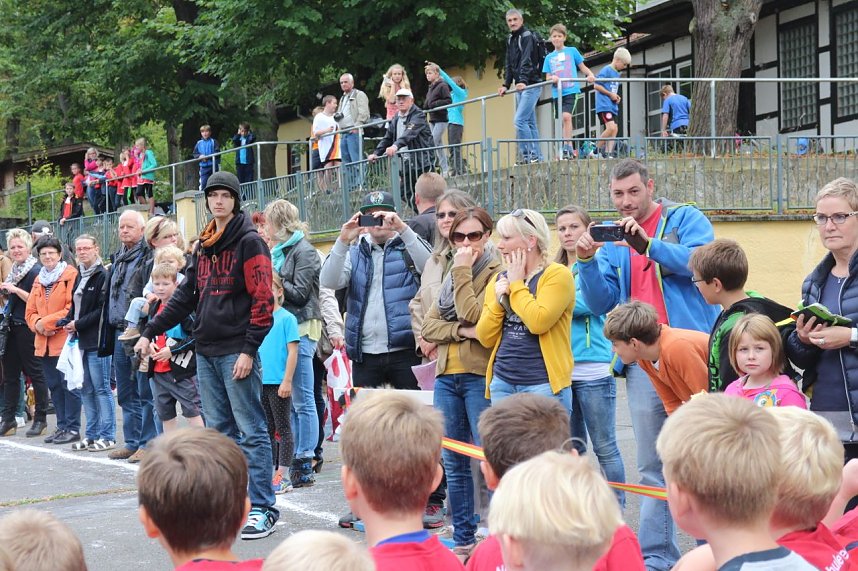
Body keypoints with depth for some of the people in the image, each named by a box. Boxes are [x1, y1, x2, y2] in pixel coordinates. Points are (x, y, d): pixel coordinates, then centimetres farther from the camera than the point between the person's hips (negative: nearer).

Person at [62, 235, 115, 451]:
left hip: (97, 340, -9)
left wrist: (78, 324, -13)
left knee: (102, 388, -4)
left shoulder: (103, 276, -11)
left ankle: (108, 436, 1)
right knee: (86, 389, 12)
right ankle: (92, 434, 19)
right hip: (82, 340, 9)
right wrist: (68, 321, 4)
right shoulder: (80, 275, 16)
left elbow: (103, 310, -16)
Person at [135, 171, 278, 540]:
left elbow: (263, 300, -13)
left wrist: (249, 349, -18)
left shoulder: (249, 242, -7)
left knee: (251, 431, -6)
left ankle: (262, 508, -3)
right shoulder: (204, 246, 16)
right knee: (219, 429, 11)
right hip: (206, 351, 8)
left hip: (236, 352, -8)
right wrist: (150, 332, 15)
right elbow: (186, 296, 20)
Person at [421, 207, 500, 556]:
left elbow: (472, 314, -16)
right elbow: (428, 325, 8)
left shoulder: (497, 271, -4)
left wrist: (463, 269, -9)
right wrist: (461, 331, -9)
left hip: (480, 375, -7)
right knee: (454, 463, 10)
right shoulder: (450, 275, 18)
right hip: (447, 376, 7)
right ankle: (463, 539, 18)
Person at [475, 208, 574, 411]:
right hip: (502, 382, 6)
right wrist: (498, 299, -2)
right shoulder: (500, 279, 15)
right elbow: (485, 339, 12)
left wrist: (517, 285, -7)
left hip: (544, 383, -6)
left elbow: (538, 322, -19)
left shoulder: (557, 275, -4)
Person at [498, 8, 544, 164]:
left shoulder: (528, 36, -9)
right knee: (530, 123, 8)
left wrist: (523, 81, -33)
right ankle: (537, 157, 10)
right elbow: (509, 64, 17)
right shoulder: (510, 39, 16)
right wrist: (506, 85, 8)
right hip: (520, 86, 9)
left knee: (519, 120, -16)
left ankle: (528, 155, -14)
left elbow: (527, 61, -22)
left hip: (531, 85, -9)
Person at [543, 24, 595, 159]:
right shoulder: (549, 57, 14)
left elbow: (582, 67, 10)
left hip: (571, 90, -4)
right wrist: (552, 78, -12)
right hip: (557, 92, 4)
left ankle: (567, 147, -21)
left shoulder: (572, 51, 7)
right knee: (565, 118, 5)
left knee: (566, 116, -20)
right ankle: (569, 149, 10)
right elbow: (547, 77, 11)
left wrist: (590, 75, -10)